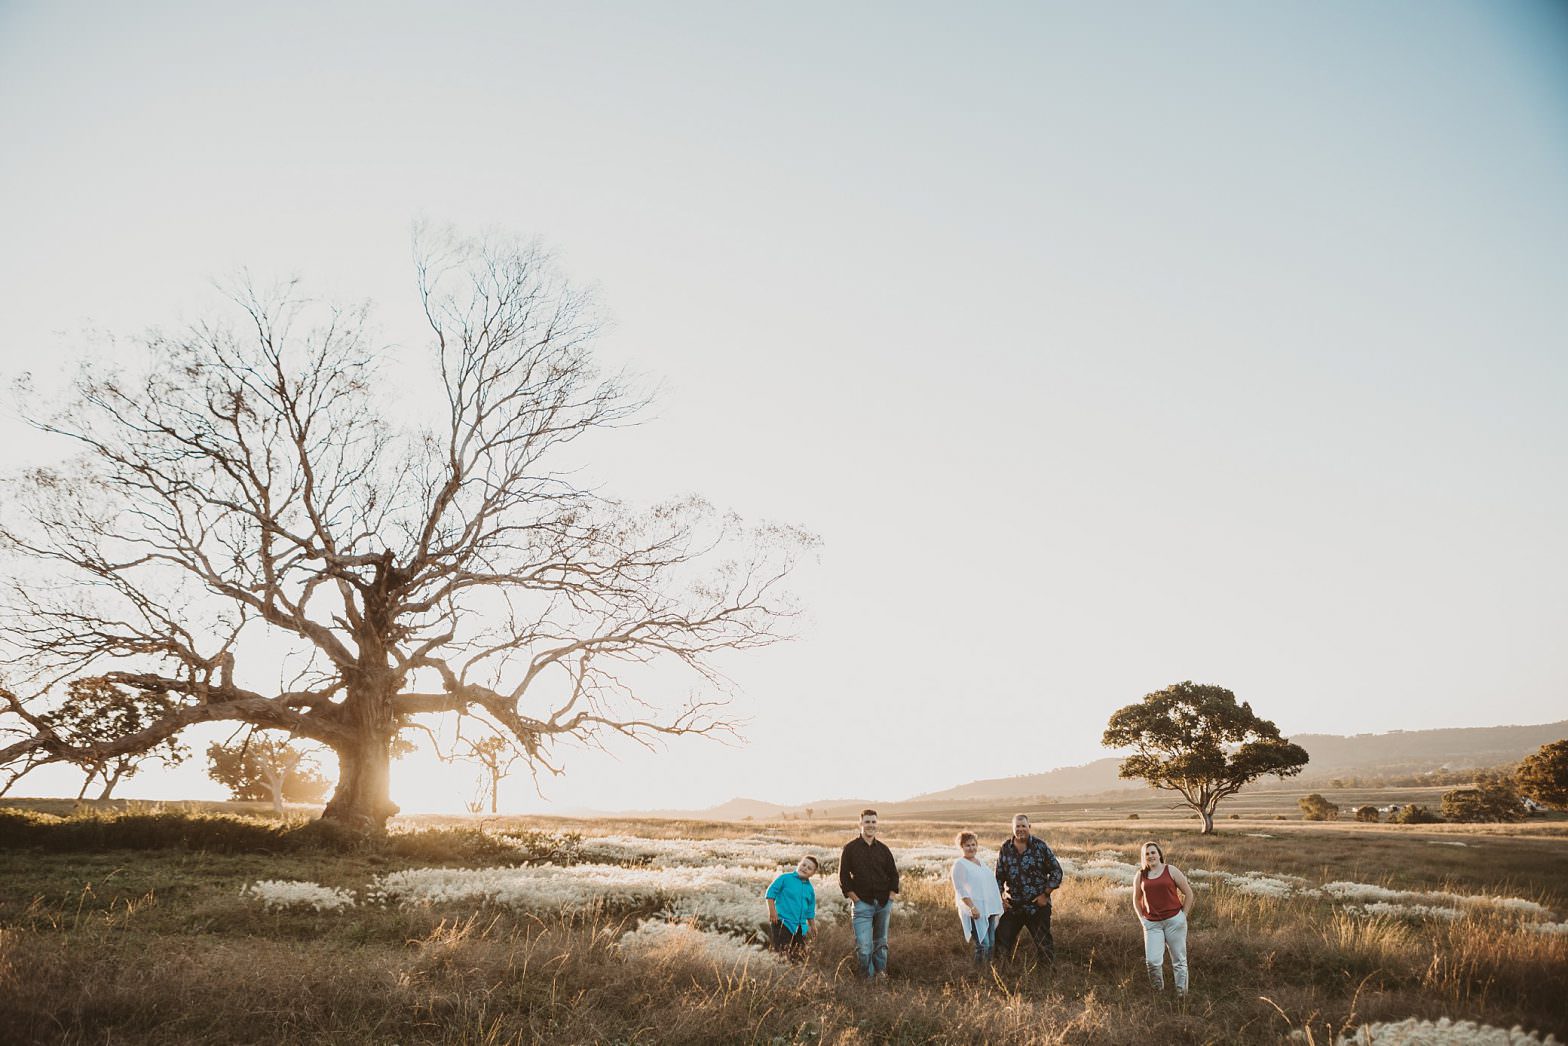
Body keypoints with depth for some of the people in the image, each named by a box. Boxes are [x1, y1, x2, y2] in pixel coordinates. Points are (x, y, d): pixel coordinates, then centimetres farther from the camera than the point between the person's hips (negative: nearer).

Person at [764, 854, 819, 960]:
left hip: (800, 926, 6)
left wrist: (811, 926, 21)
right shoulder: (785, 878, -5)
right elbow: (770, 893, -7)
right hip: (782, 922, -6)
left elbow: (810, 910, 20)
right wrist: (772, 911, -13)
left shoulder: (810, 889, 10)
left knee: (799, 955, 10)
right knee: (782, 952, -11)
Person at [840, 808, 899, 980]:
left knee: (881, 942, 13)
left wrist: (890, 898, 5)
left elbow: (893, 874, 15)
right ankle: (869, 976, 2)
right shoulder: (850, 848, -2)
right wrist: (855, 899, -7)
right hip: (862, 904, -3)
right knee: (863, 945, -10)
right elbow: (843, 877, -1)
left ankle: (881, 971, 24)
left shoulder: (883, 849, 8)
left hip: (883, 904, 4)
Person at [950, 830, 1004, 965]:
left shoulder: (980, 863, 18)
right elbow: (960, 889, -12)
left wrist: (997, 908, 19)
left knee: (991, 944, 8)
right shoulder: (959, 864, -6)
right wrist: (972, 907, -22)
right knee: (983, 944, -15)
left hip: (990, 910, 8)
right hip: (975, 911, -8)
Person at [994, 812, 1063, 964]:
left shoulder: (1040, 846, -7)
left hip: (1037, 904, -3)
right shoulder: (1005, 849, 2)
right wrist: (999, 898, 0)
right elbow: (998, 876, 11)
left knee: (1043, 943, 3)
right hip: (1012, 905, 3)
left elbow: (1056, 871, -3)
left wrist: (1045, 894, -8)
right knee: (1001, 939, 7)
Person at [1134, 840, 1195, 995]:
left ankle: (1181, 993, 16)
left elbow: (1188, 893, 3)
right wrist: (1142, 918, 8)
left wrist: (1183, 915, 0)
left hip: (1174, 921, -1)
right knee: (1152, 961, -10)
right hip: (1152, 924, 2)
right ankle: (1158, 992, 11)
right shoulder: (1140, 876, 6)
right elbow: (1136, 899, 19)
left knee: (1179, 960, 5)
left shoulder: (1171, 870, -2)